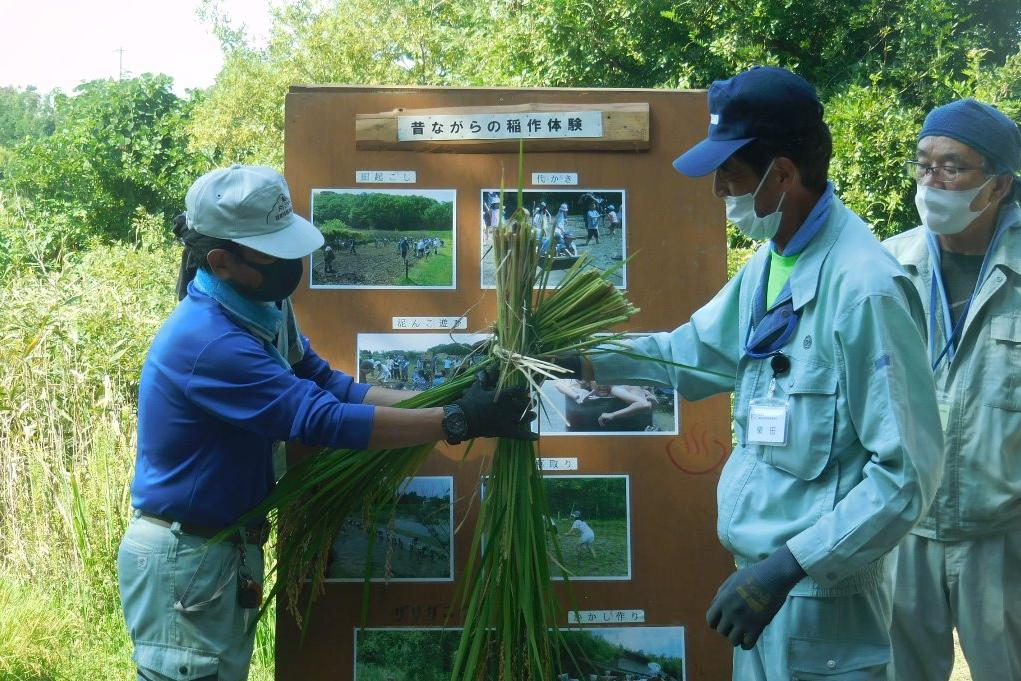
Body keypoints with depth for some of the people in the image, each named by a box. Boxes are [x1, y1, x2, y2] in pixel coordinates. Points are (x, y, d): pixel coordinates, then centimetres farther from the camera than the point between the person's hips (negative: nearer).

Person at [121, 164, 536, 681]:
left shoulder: (262, 310, 1)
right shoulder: (208, 341, -28)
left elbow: (330, 386, 0)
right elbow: (324, 419, -30)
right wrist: (457, 421, -29)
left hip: (225, 550, 9)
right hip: (183, 560, -9)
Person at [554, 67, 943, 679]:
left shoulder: (864, 287, -22)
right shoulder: (767, 264, 5)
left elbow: (908, 473, -22)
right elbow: (693, 350, 20)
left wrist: (788, 568, -24)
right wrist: (572, 359, 13)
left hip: (822, 596, -8)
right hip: (765, 578, 8)